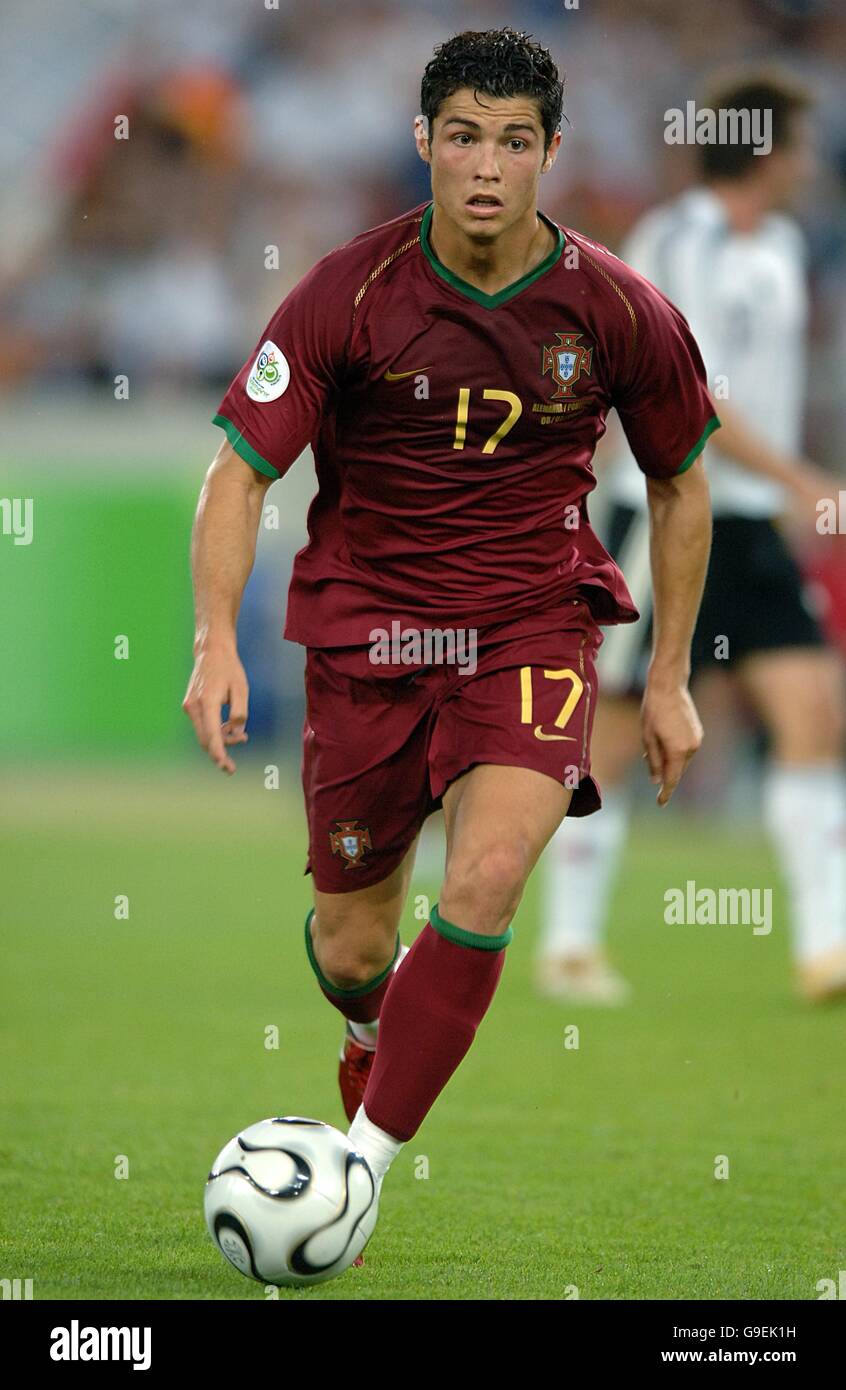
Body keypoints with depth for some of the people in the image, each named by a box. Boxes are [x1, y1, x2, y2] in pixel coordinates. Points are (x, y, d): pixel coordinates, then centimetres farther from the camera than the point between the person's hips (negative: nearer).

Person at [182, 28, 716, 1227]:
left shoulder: (614, 311, -8)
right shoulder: (351, 294, -12)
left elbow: (681, 486, 9)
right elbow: (239, 472, -12)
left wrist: (669, 677, 9)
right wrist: (216, 642, -27)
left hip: (533, 631, 0)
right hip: (366, 626, 1)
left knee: (484, 884, -26)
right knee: (351, 952, 9)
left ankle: (364, 1162, -19)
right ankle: (377, 1031, 48)